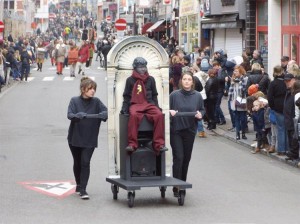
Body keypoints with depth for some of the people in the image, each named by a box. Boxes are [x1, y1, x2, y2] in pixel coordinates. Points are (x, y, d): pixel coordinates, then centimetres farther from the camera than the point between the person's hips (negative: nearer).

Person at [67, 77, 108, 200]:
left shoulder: (96, 102, -2)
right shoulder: (74, 101, -4)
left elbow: (106, 111, -15)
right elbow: (70, 115, -17)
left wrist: (103, 114, -38)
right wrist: (78, 115, -38)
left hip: (90, 139, -1)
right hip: (75, 138, 1)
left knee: (85, 163, -11)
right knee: (77, 163, 14)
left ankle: (83, 190, -7)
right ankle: (78, 185, 34)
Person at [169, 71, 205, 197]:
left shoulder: (197, 96, 2)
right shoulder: (174, 95, -4)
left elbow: (202, 110, 12)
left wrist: (200, 115, -9)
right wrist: (170, 112, -18)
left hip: (190, 131, 3)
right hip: (176, 130, -3)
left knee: (186, 158, 10)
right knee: (178, 157, -8)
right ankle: (176, 187, -5)